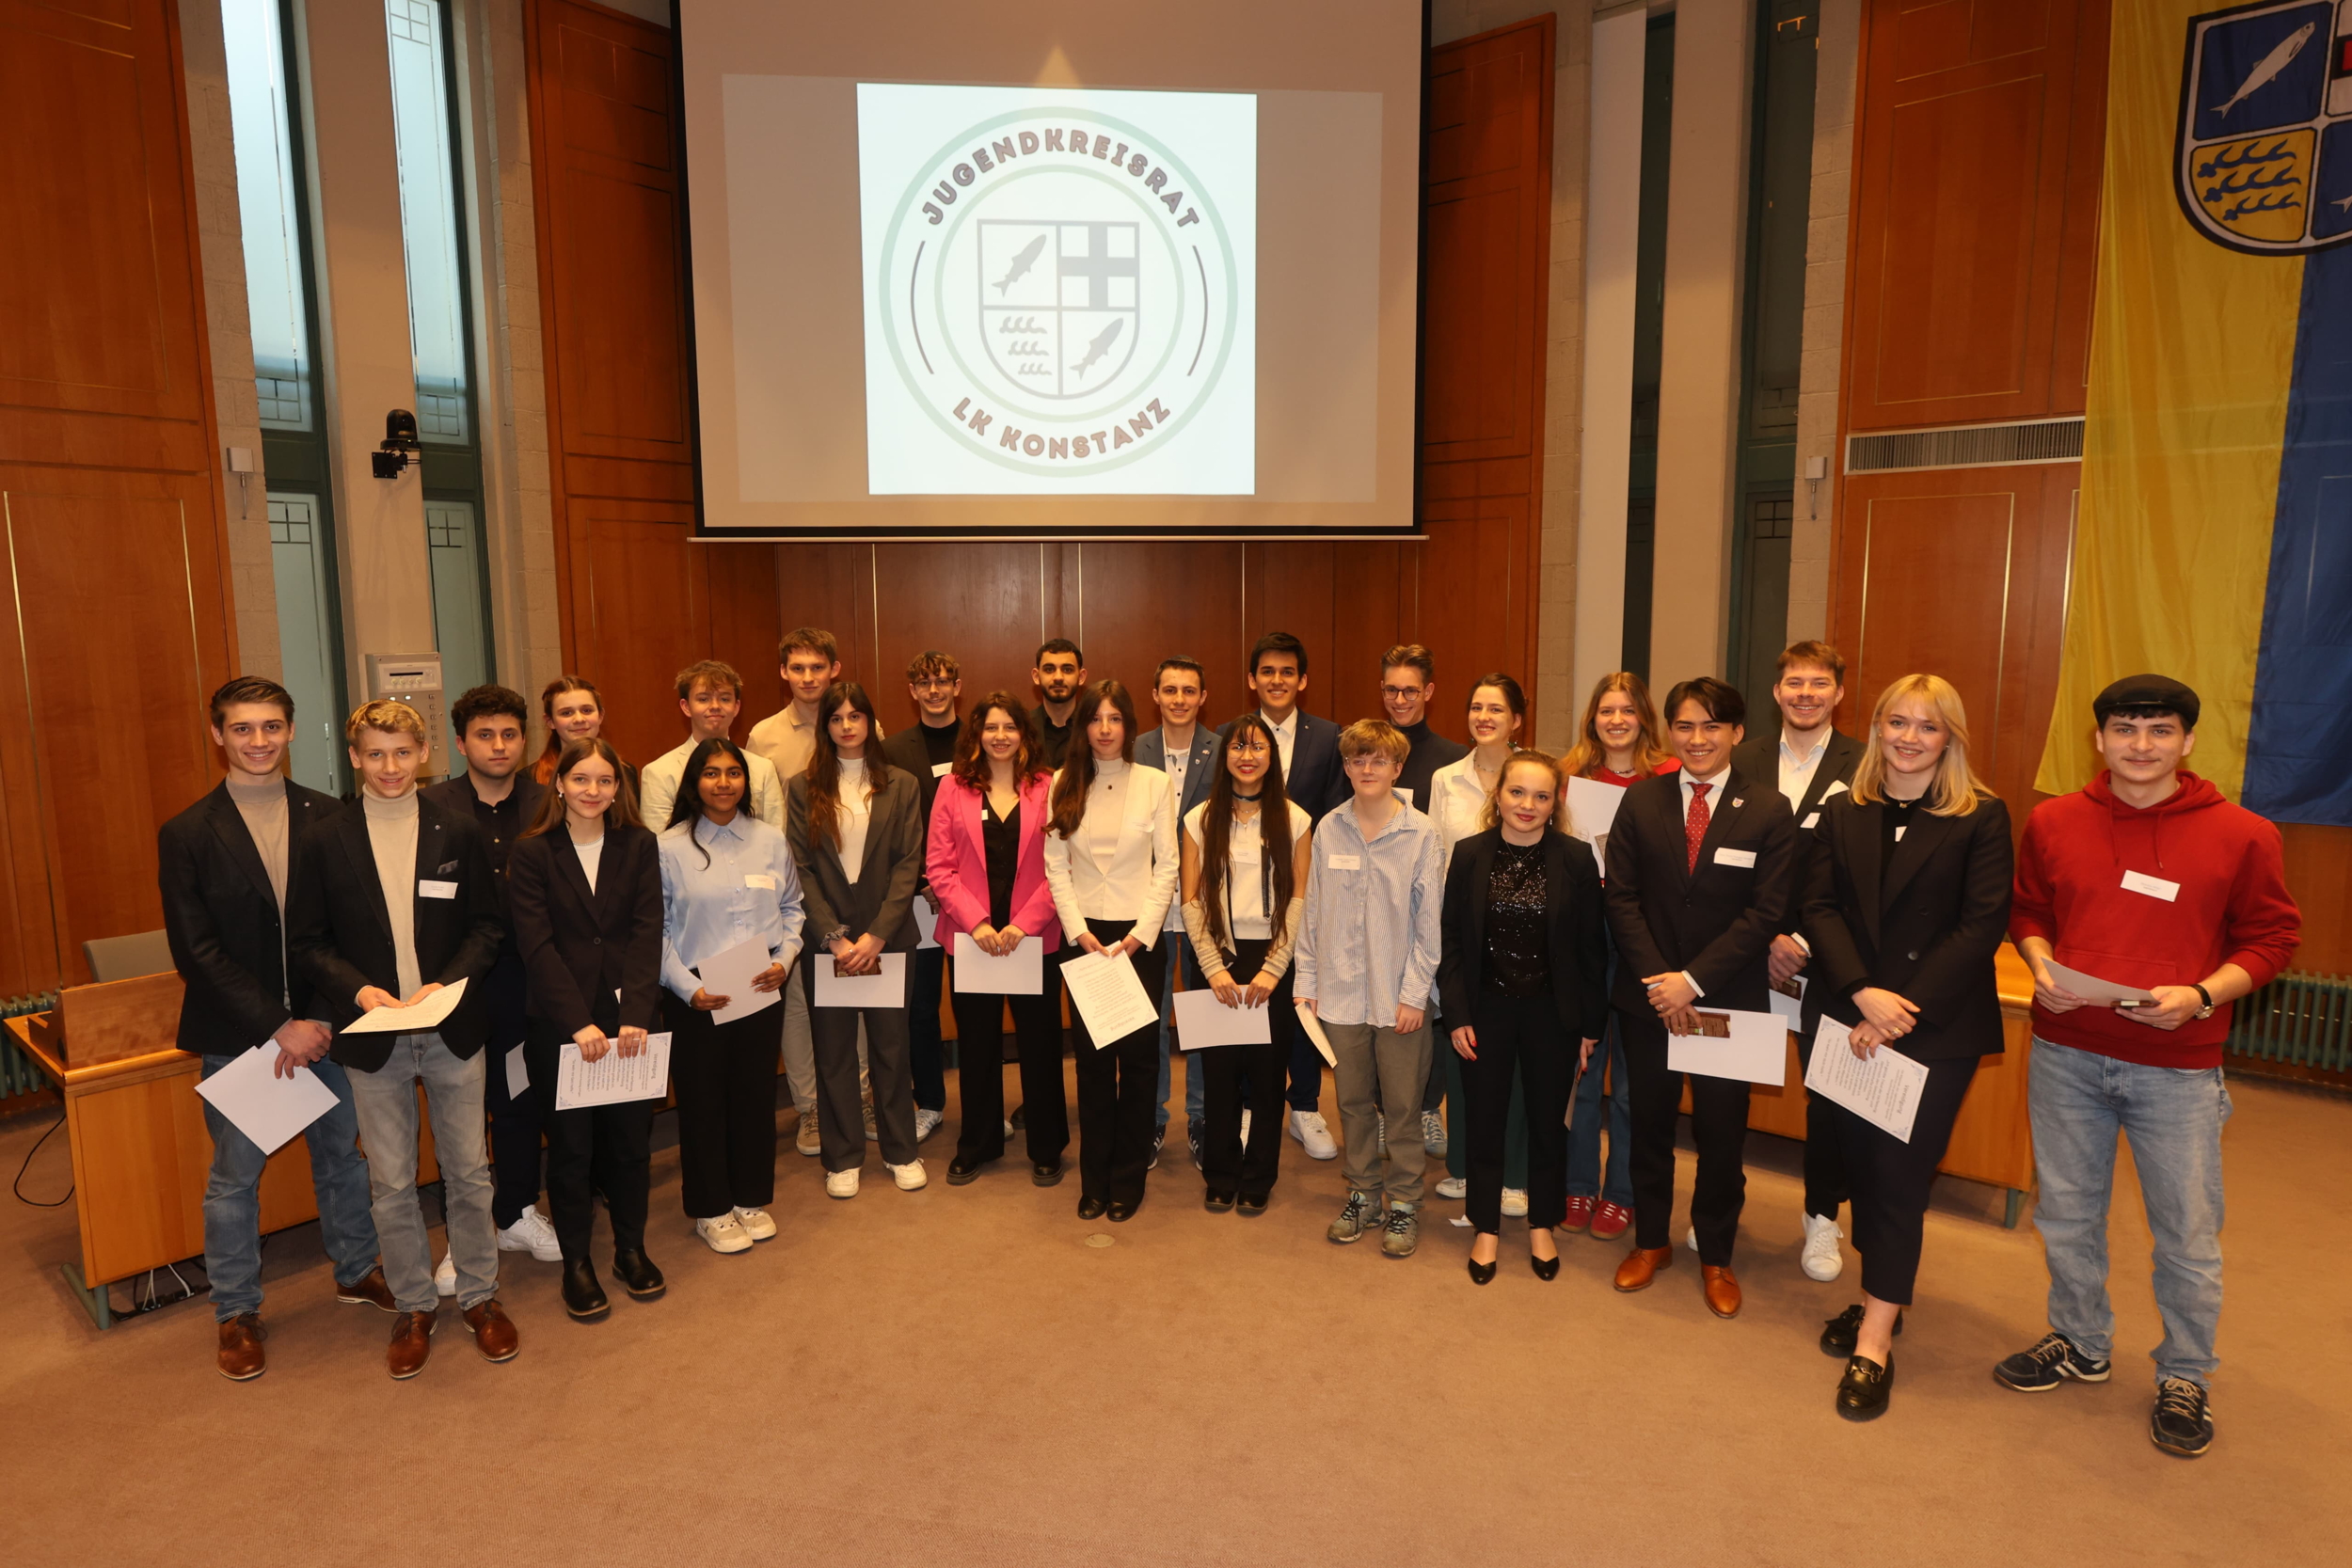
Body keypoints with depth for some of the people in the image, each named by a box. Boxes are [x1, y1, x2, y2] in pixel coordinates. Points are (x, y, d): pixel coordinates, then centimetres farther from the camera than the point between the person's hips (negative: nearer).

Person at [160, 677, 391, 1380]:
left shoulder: (328, 818, -1)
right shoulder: (187, 834, -5)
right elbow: (196, 952, -9)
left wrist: (324, 1017, -12)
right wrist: (276, 1026, -15)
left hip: (324, 1022, 2)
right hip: (236, 1035, -2)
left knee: (342, 1154, 15)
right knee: (235, 1177, 11)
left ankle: (357, 1270, 35)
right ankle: (236, 1313, 28)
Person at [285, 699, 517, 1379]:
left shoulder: (458, 832, 0)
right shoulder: (326, 841, -1)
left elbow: (489, 926, 2)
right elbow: (305, 942, 0)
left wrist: (446, 983, -13)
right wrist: (358, 989, -16)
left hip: (453, 1030, 0)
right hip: (372, 1037, 0)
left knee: (468, 1172, 10)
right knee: (390, 1183, 10)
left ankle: (479, 1295, 27)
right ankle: (413, 1305, 28)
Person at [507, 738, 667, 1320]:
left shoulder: (639, 847, 2)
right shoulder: (531, 852, -3)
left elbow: (647, 933, -4)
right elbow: (536, 944, -9)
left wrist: (635, 1015, -16)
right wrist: (580, 1023, -18)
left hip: (631, 1020, 2)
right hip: (560, 1025, -2)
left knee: (631, 1139, 11)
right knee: (571, 1147, 8)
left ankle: (631, 1249, 29)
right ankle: (576, 1262, 25)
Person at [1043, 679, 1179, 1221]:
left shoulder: (1155, 783, -2)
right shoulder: (1064, 784, 3)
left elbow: (1167, 866, -3)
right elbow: (1056, 867, 2)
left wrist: (1139, 934, -10)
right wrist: (1079, 931, -7)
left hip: (1140, 936, -1)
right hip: (1085, 935, 1)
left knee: (1138, 1055, 4)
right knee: (1092, 1058, 7)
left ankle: (1128, 1178, 18)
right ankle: (1094, 1179, 19)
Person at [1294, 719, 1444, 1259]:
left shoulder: (1421, 834, -6)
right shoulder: (1328, 830, 2)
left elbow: (1428, 922, -5)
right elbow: (1313, 913, 7)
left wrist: (1414, 992, -8)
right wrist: (1306, 980, 4)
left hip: (1399, 995, -2)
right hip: (1341, 992, 3)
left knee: (1402, 1103, 7)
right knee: (1353, 1101, 14)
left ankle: (1404, 1203, 23)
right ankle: (1363, 1194, 29)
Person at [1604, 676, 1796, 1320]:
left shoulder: (1768, 812, -5)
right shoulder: (1641, 800, 0)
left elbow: (1764, 914, -9)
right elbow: (1622, 897, -2)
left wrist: (1694, 980, -15)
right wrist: (1657, 983, -11)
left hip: (1727, 998, -1)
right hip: (1647, 995, 2)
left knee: (1721, 1135, 9)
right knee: (1649, 1125, 14)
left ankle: (1716, 1257, 28)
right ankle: (1650, 1240, 32)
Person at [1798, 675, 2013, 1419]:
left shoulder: (1982, 818, -3)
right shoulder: (1842, 812, 7)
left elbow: (1982, 925, -10)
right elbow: (1820, 908, 1)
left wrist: (1903, 1010, -15)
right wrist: (1863, 992, -14)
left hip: (1938, 1025, -4)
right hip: (1846, 1016, 4)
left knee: (1899, 1171, -2)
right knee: (1857, 1158, 11)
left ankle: (1875, 1342, 5)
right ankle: (1884, 1290, 31)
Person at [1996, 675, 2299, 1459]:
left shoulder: (2241, 835, -6)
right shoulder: (2053, 822, 1)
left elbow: (2271, 937, 0)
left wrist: (2202, 995, -15)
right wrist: (2041, 965, -7)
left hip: (2177, 1067, -2)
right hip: (2065, 1053, 3)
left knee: (2187, 1233, 8)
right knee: (2066, 1213, 16)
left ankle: (2186, 1377, 31)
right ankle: (2080, 1343, 37)